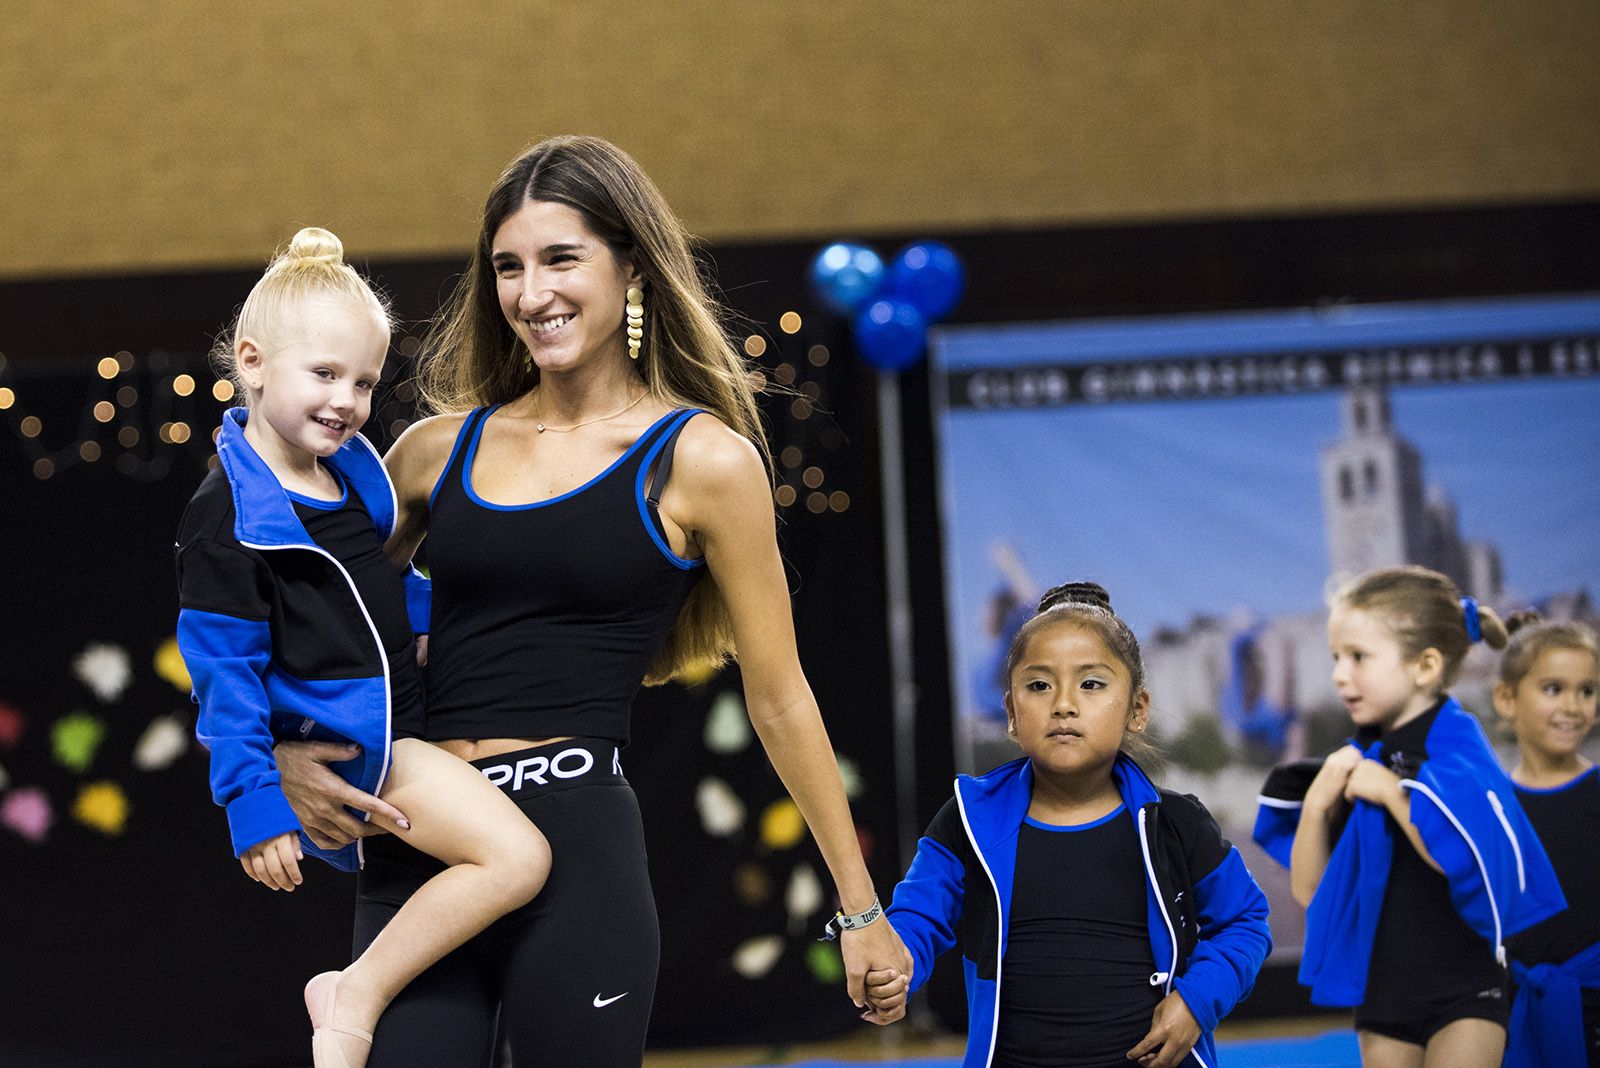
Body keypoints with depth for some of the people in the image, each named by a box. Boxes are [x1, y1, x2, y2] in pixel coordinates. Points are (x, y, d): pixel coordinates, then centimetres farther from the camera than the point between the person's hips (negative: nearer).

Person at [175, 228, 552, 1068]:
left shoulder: (347, 470, 7)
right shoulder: (229, 518, -18)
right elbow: (224, 674, -17)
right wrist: (255, 807, -20)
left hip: (393, 726, 9)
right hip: (339, 747, -9)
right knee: (518, 858, -22)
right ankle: (356, 997, -10)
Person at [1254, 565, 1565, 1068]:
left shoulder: (1458, 749, -12)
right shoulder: (1356, 761, 7)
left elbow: (1479, 866, -26)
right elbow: (1310, 890, 6)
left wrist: (1392, 791, -22)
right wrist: (1316, 804, -9)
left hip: (1465, 993, -6)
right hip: (1382, 989, 7)